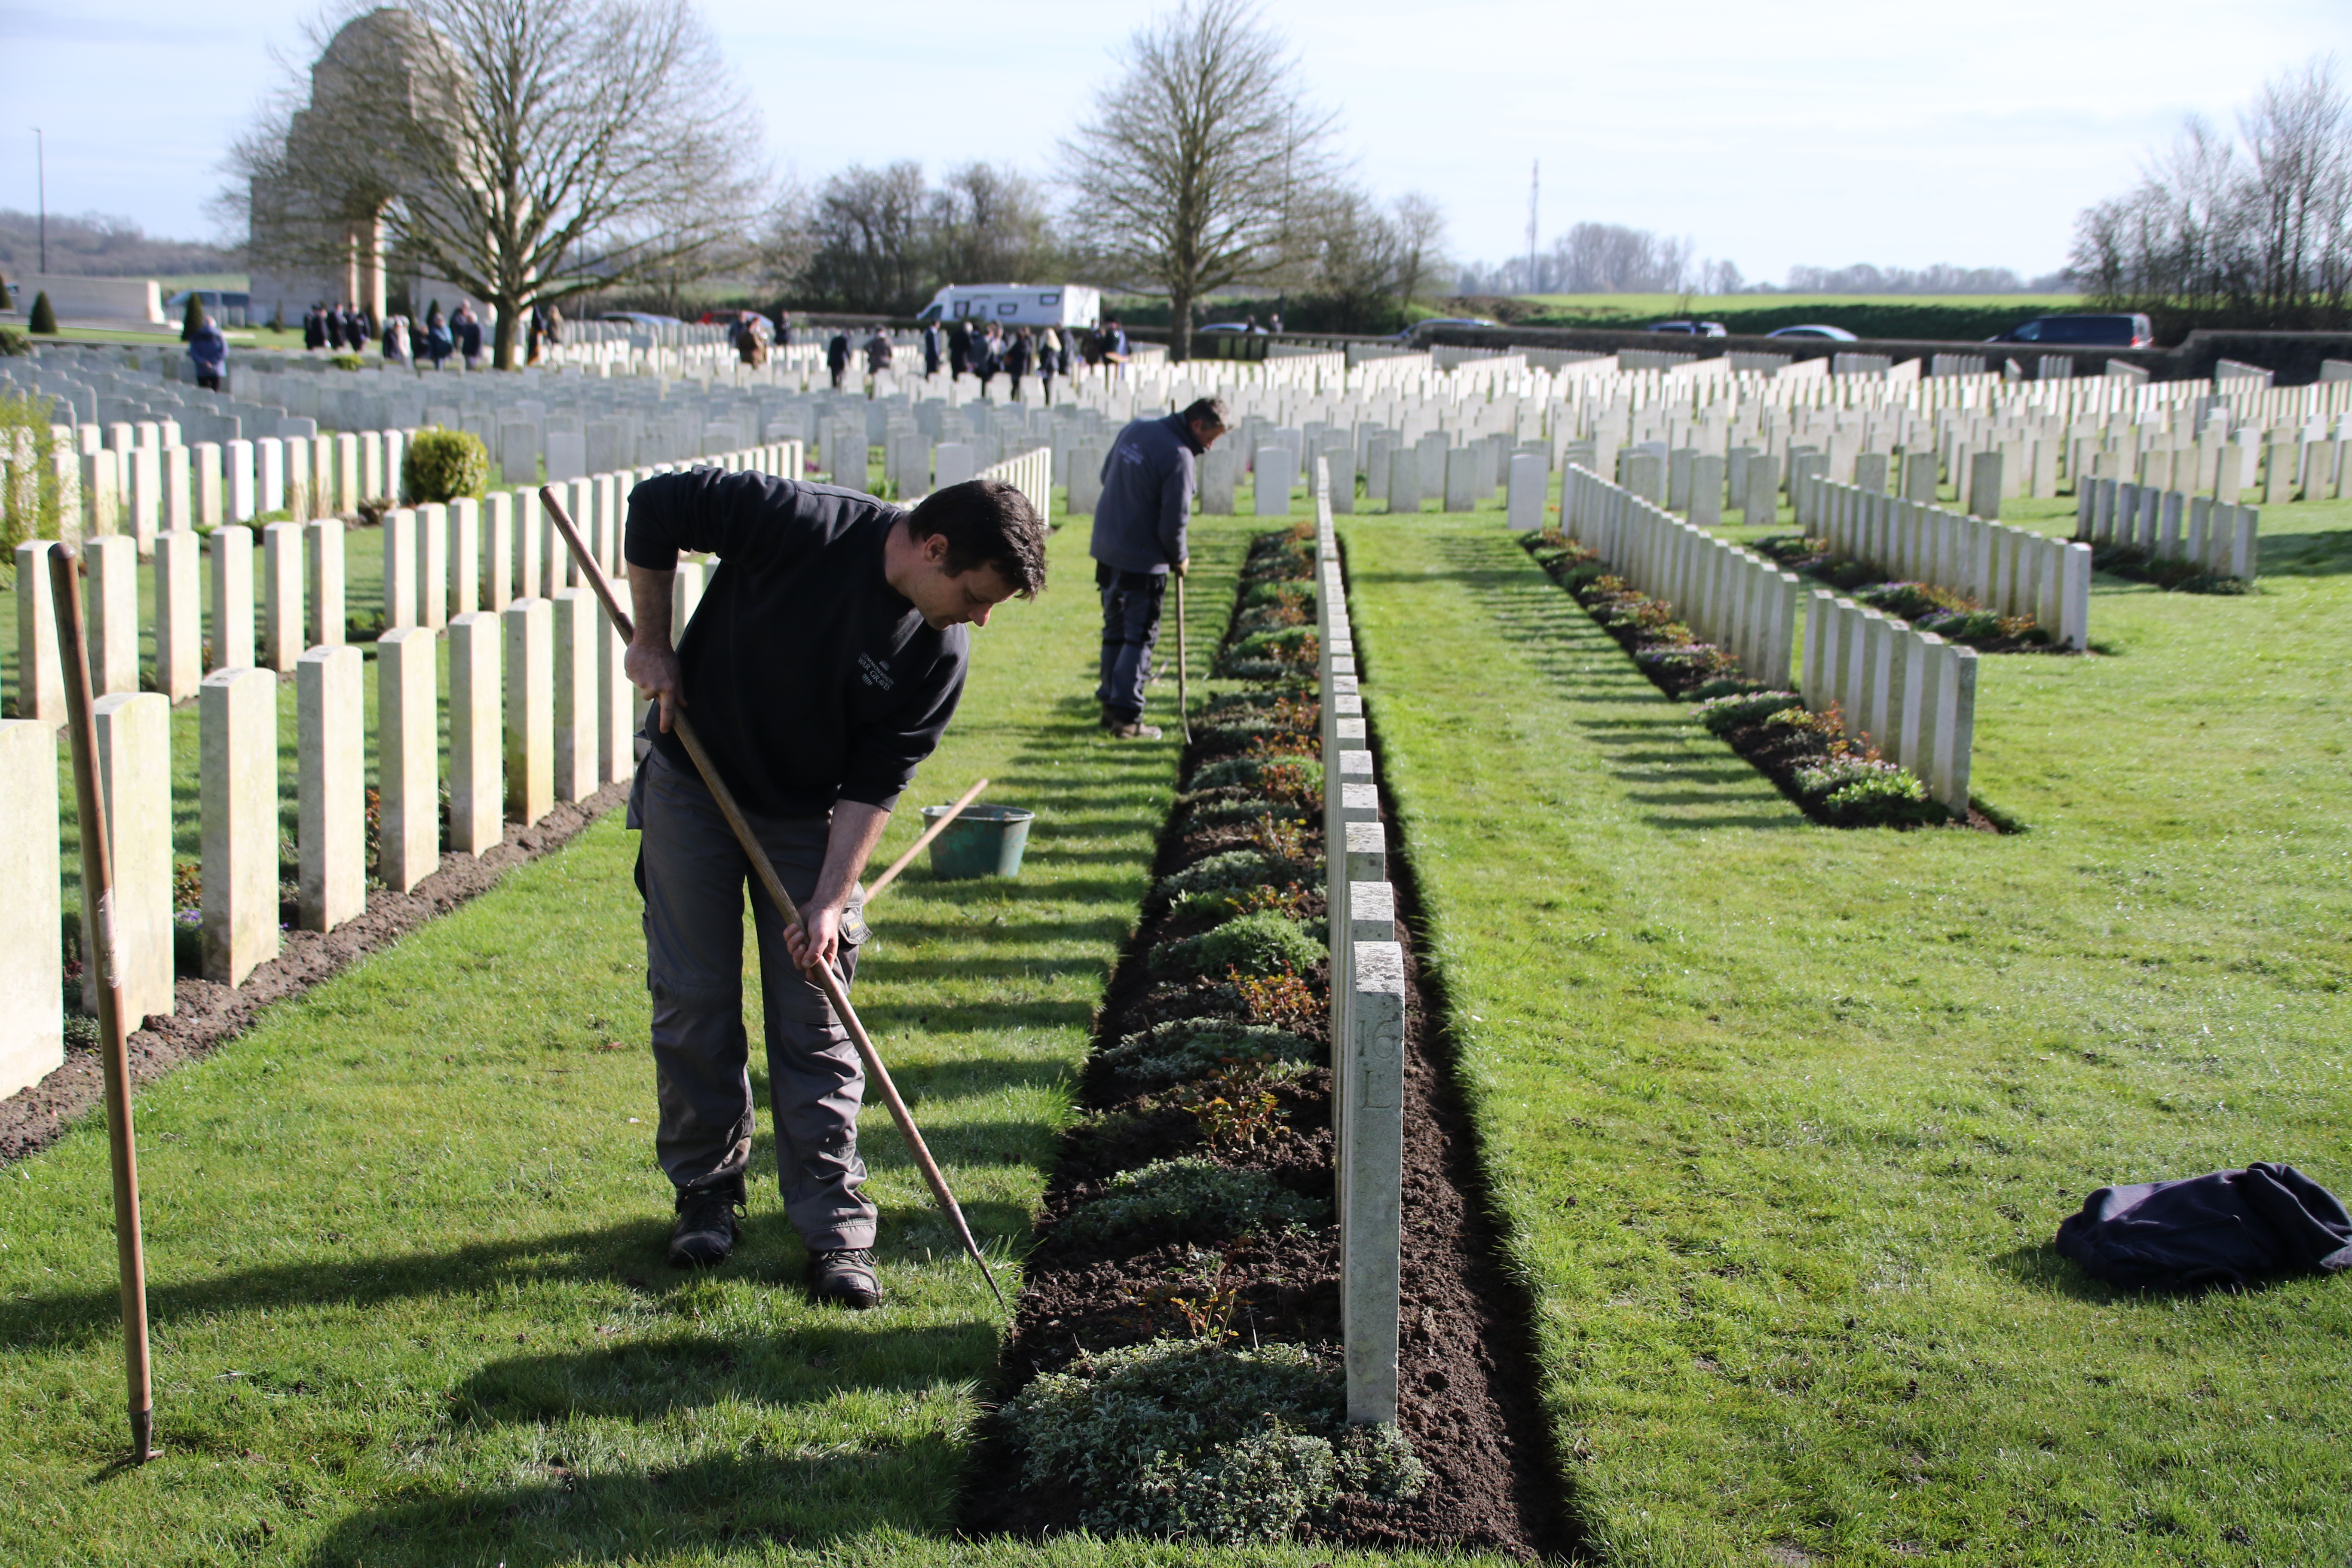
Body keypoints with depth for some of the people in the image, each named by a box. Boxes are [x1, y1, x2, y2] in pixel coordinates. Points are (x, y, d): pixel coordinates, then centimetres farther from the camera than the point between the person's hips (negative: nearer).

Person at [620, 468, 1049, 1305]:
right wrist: (652, 639, -12)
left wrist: (830, 901, -20)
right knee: (694, 1002, 3)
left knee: (815, 1023, -1)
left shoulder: (940, 653, -15)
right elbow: (657, 504, -15)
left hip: (809, 818, 2)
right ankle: (706, 1189, 22)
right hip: (691, 790, -2)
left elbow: (874, 785, -13)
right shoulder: (801, 525, -26)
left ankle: (836, 1231, 3)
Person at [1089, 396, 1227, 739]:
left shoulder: (1135, 429, 5)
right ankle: (1126, 716, -2)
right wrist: (1180, 558, 0)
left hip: (1107, 549, 8)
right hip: (1142, 560, -8)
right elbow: (1173, 523, -18)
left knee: (1115, 631, 17)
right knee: (1140, 637, 0)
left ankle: (1111, 704, 23)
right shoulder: (1178, 456, -20)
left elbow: (1106, 474, 19)